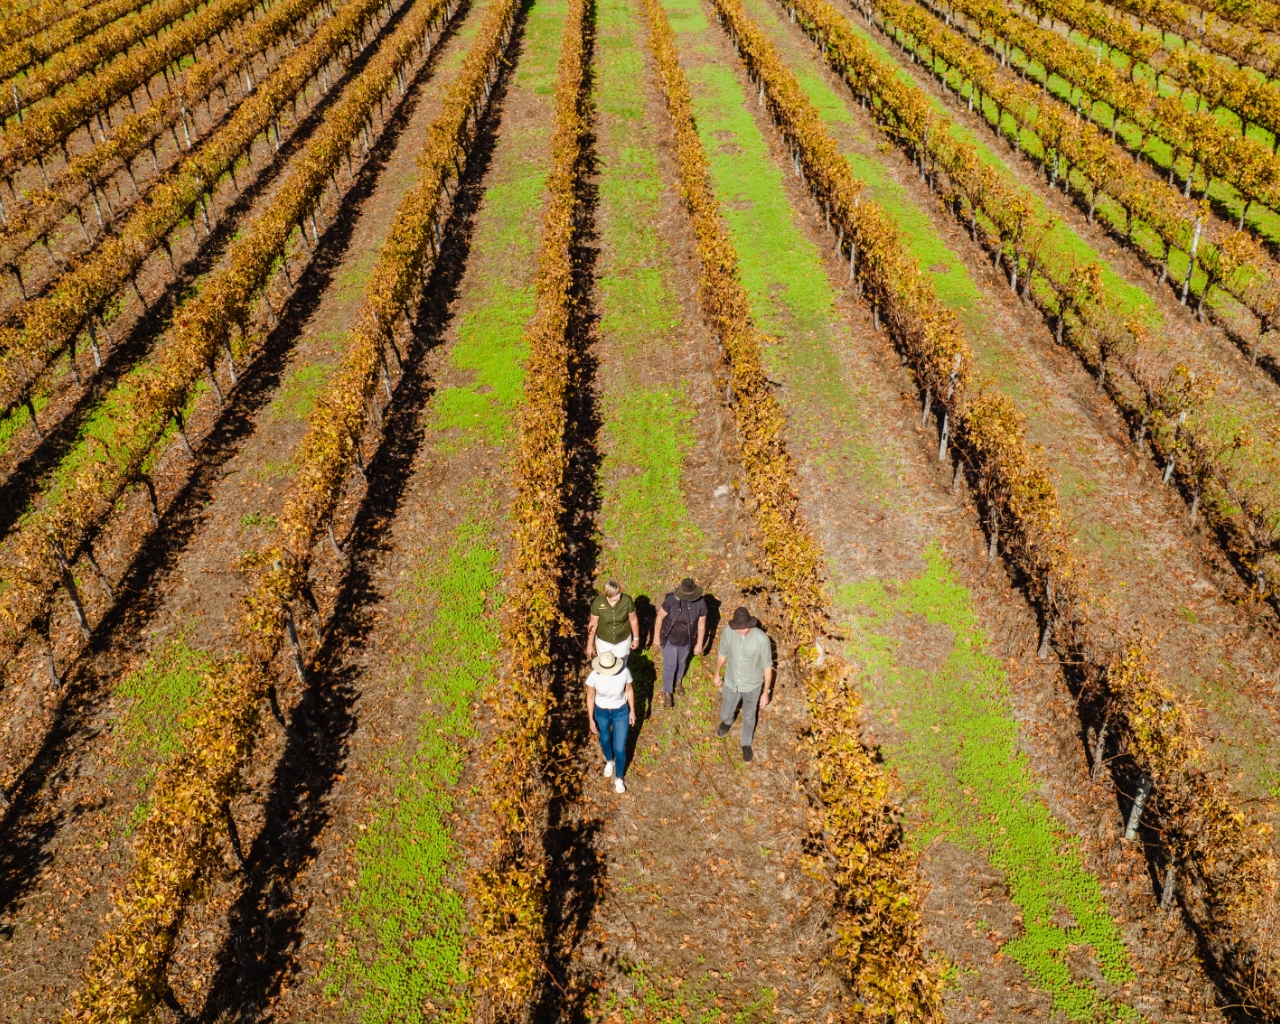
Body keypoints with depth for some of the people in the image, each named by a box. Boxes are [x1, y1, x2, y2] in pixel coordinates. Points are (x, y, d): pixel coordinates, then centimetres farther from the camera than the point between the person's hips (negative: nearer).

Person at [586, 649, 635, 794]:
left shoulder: (624, 672, -28)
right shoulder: (594, 676, -29)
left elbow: (629, 691, -8)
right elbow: (590, 697, -13)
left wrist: (632, 711, 1)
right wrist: (591, 719, -10)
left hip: (621, 712, 0)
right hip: (601, 712, 1)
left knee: (619, 749, 6)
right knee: (605, 740, 28)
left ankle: (618, 778, 35)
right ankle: (609, 761, 62)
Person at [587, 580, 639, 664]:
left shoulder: (627, 600, -27)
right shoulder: (598, 603, -27)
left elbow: (633, 619, -10)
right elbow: (593, 624, -14)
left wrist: (636, 638, 0)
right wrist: (590, 645, -6)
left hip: (623, 641, 0)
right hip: (603, 641, 0)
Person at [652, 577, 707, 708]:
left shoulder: (700, 604, -25)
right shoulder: (671, 600, -30)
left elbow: (701, 625, -10)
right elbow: (659, 618, -15)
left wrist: (699, 644, -2)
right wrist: (656, 637, -7)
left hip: (686, 641, 2)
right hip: (669, 639, -2)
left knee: (681, 663, 27)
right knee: (670, 667, 11)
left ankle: (677, 681, 58)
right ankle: (667, 691, 37)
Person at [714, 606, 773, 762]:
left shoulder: (761, 638, -31)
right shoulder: (728, 632, -23)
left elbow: (767, 666, -16)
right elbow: (723, 654, -2)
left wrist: (766, 692, -10)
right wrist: (717, 674, 12)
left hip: (752, 686, -2)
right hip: (731, 683, 2)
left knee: (748, 717, 23)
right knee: (725, 714, 24)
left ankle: (746, 744, 52)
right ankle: (727, 721, 63)